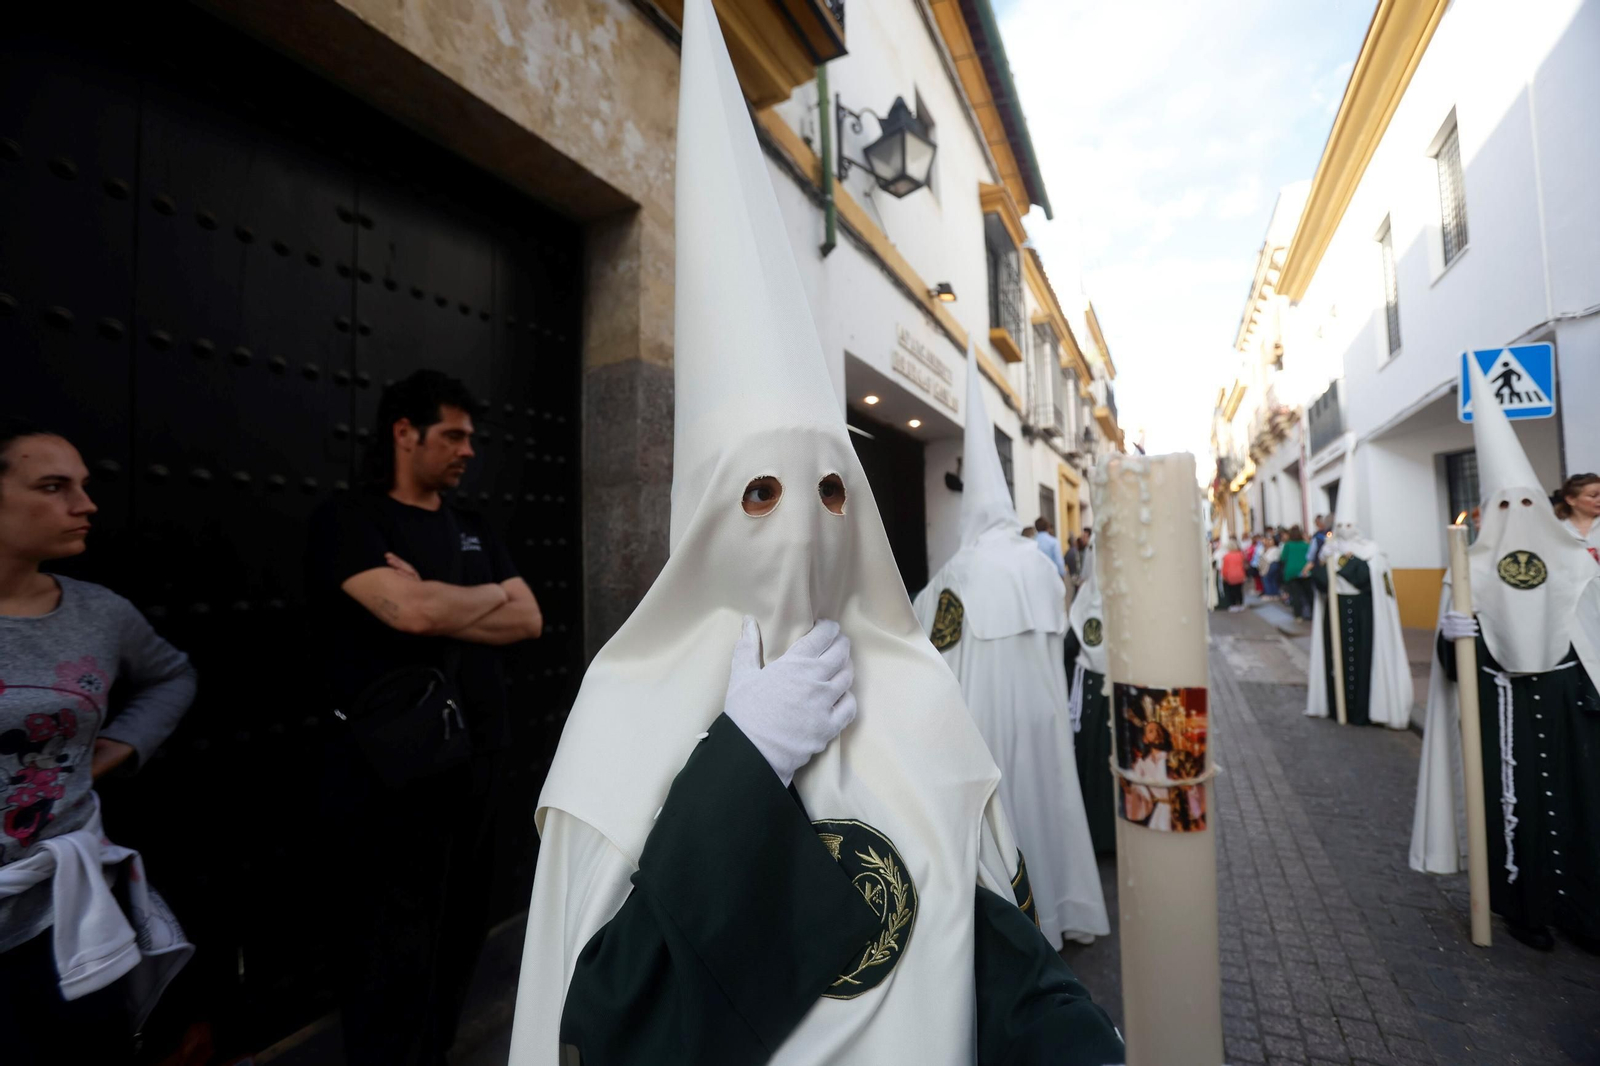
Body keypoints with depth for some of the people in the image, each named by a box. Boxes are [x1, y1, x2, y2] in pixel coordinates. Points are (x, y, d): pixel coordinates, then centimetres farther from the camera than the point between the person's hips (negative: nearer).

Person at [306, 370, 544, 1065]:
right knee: (397, 950, 8)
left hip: (478, 753, 7)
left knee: (461, 931, 21)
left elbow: (529, 621, 2)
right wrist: (491, 593, -6)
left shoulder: (473, 530, 12)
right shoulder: (349, 520, -7)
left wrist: (441, 605, -12)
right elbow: (410, 612, -24)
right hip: (395, 763, -6)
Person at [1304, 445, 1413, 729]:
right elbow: (1318, 578, -3)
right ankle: (1338, 704, 11)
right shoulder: (1329, 550, 7)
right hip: (1335, 611, 3)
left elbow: (1368, 576, -15)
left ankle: (1364, 708, 3)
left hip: (1361, 613, -3)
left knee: (1362, 655, -4)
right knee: (1336, 654, 4)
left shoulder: (1369, 551, 0)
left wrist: (1345, 559, -9)